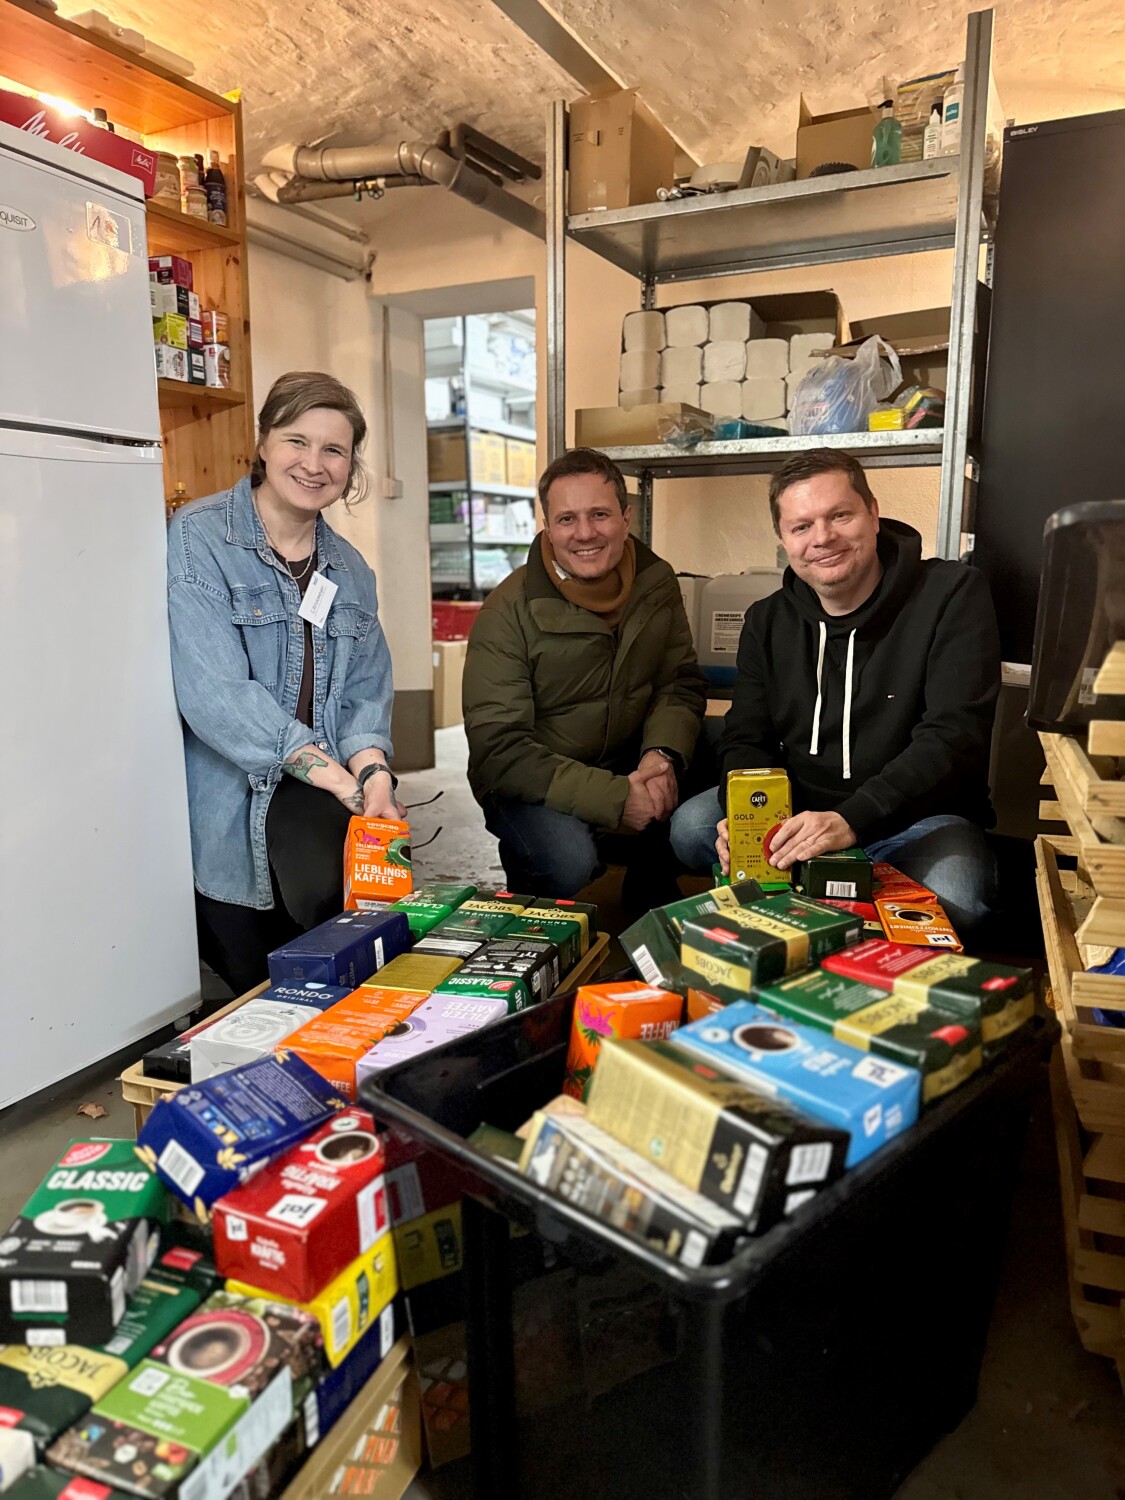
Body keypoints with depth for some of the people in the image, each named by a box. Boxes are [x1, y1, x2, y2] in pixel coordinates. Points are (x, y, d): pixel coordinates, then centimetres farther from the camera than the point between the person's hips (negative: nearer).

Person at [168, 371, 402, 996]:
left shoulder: (350, 569, 12)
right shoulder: (198, 539, -8)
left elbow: (366, 693, 8)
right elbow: (214, 691, -19)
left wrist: (374, 772, -16)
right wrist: (346, 782, -23)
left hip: (318, 806, 4)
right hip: (228, 800, -4)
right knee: (258, 985, -3)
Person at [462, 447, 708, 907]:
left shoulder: (656, 583, -3)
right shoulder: (510, 612, -19)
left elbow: (680, 684, 2)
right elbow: (498, 749, -22)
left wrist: (663, 756, -21)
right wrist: (615, 799, -30)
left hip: (626, 763, 5)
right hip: (532, 785, -5)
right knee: (568, 861, -33)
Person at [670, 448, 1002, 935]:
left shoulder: (953, 595, -10)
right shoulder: (766, 621, 5)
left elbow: (953, 736, -20)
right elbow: (747, 740, 3)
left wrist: (852, 820, -34)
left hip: (921, 817, -3)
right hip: (795, 810, 3)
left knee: (952, 899, -33)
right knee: (691, 826, -18)